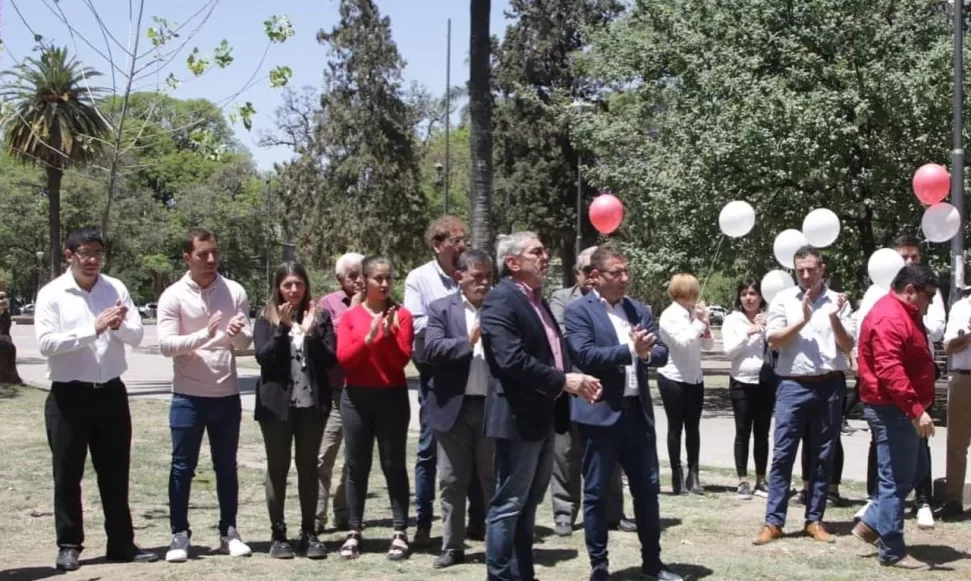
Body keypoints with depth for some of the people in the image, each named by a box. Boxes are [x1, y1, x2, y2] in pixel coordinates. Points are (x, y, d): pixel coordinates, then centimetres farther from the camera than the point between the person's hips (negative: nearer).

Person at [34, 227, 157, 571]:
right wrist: (93, 329, -23)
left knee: (115, 474, 10)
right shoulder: (52, 294, -6)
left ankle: (121, 543, 20)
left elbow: (137, 336, 2)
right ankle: (69, 546, 17)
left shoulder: (116, 289, 4)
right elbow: (46, 343, -17)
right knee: (67, 476, 6)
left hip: (111, 392, 3)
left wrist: (119, 326, -20)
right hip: (69, 396, -3)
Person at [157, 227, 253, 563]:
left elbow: (246, 341, -3)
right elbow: (165, 344, -13)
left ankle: (229, 532, 20)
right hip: (188, 396, -2)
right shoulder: (173, 296, -6)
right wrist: (204, 335, -27)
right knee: (182, 467, 3)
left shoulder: (234, 292, 0)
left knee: (226, 466, 11)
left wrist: (237, 333, -26)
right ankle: (180, 535, 13)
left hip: (227, 394, 2)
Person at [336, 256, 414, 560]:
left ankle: (400, 533, 6)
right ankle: (354, 532, 12)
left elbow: (402, 359, -8)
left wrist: (388, 334, -22)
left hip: (392, 396, -1)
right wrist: (368, 338, -19)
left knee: (394, 464, 2)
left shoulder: (401, 314, -1)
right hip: (356, 397, 1)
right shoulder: (350, 316, 3)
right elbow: (343, 358, -7)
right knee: (356, 465, 5)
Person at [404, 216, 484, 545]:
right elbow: (416, 324, -10)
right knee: (429, 448, 5)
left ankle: (478, 520, 18)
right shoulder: (419, 278, -3)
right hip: (436, 371, -2)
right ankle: (423, 523, 13)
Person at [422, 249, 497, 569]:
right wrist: (468, 341, -19)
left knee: (495, 480, 8)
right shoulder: (441, 308, 3)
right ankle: (452, 547, 18)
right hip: (454, 407, 0)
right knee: (452, 482, 8)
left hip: (494, 405, 0)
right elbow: (430, 351, -10)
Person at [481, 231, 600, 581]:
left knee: (528, 503, 16)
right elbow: (511, 360, -24)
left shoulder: (536, 300, 16)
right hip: (518, 417, -9)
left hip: (543, 416, 10)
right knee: (509, 504, -2)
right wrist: (563, 381, -19)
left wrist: (575, 379, 1)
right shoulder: (500, 300, -14)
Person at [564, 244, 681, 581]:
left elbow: (661, 352, 7)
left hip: (637, 411, 6)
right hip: (601, 414, -5)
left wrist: (646, 352, -15)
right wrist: (630, 350, -20)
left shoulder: (638, 309, 13)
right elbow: (585, 355, -17)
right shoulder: (579, 311, -5)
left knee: (647, 489, 12)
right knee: (597, 493, 3)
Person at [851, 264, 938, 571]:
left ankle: (870, 523, 23)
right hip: (892, 409, -11)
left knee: (915, 470, 18)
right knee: (896, 479, -4)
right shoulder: (889, 318, -20)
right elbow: (889, 371, -30)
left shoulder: (904, 313, 15)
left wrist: (916, 407, 21)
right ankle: (893, 551, 4)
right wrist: (916, 409, -32)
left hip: (902, 409, 11)